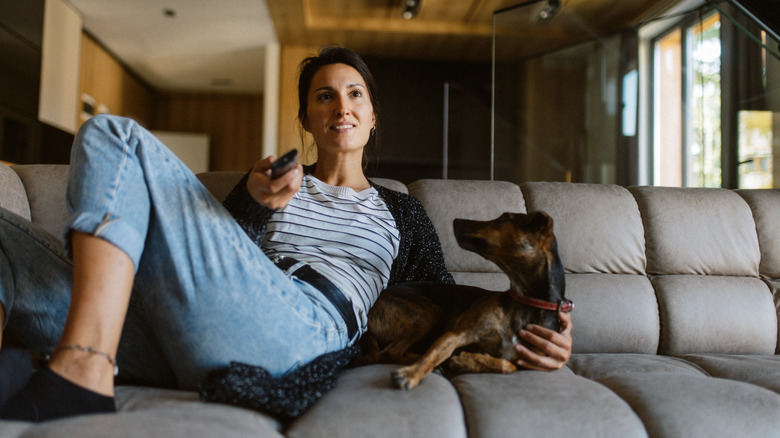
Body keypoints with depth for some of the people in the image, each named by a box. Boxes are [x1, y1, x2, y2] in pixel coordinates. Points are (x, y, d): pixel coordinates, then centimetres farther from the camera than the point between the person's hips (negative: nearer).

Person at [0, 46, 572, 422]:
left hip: (304, 330, -4)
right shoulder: (272, 180, 32)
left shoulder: (401, 212, 28)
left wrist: (522, 342, 0)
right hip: (189, 347, 4)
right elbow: (217, 249, 18)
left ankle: (83, 370, -28)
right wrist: (252, 205, -5)